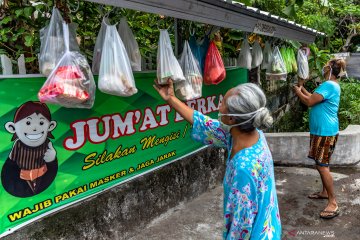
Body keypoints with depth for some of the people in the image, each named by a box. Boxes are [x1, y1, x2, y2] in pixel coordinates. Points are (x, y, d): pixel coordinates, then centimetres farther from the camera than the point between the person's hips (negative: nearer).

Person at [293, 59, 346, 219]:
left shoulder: (328, 85, -19)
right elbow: (313, 97, 23)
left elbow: (309, 101, -22)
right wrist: (301, 87, 22)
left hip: (325, 132, -11)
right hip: (322, 130, 11)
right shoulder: (331, 85, 15)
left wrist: (297, 91, -6)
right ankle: (325, 192, 32)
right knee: (322, 163, 19)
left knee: (322, 165, -9)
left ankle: (333, 202, -3)